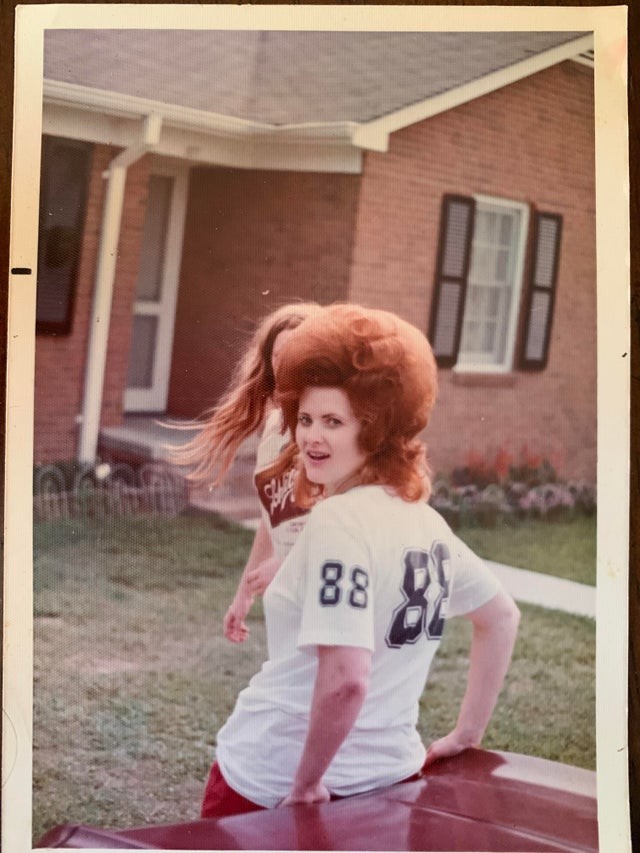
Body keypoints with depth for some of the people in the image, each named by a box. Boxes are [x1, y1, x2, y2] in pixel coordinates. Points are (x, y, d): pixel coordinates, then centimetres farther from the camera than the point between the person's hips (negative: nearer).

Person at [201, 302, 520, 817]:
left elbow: (345, 680, -29)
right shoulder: (427, 519, 2)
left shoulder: (339, 519, -21)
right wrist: (467, 735, 21)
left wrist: (306, 782, -15)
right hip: (390, 774, 7)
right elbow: (503, 618, 17)